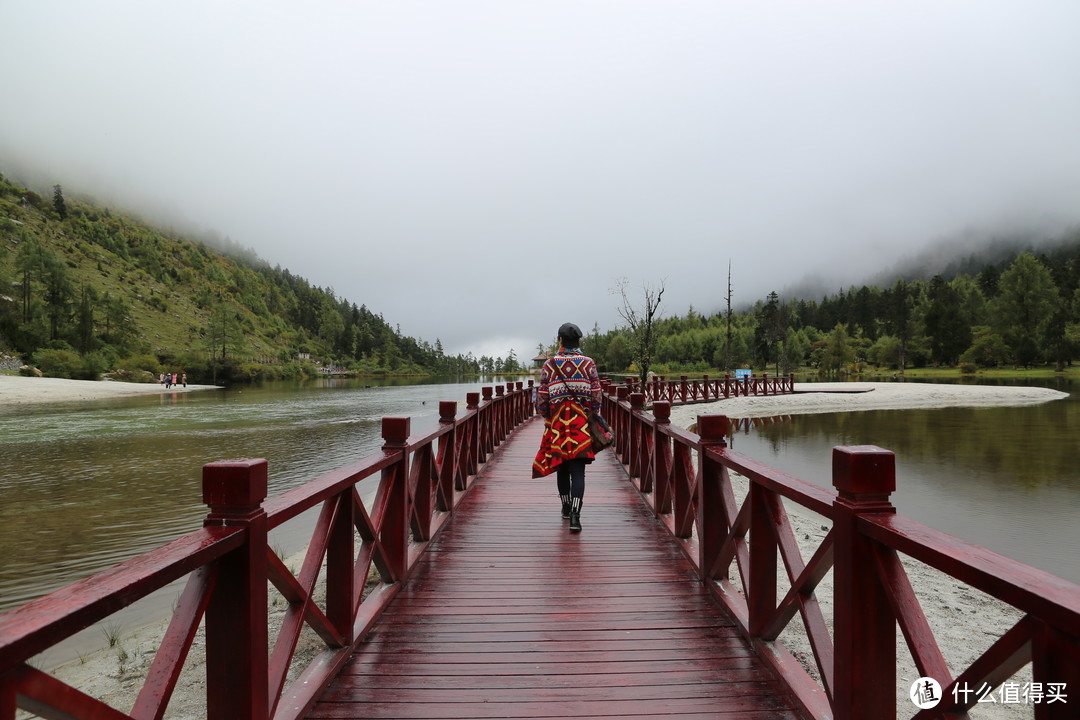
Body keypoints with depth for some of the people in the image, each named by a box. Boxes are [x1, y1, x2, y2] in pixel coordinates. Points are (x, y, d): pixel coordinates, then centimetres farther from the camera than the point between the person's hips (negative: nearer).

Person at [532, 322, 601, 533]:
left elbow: (542, 396, 1)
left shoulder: (550, 364, -1)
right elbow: (596, 396, 1)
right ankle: (575, 515, -14)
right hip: (581, 424, -1)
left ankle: (566, 507, 31)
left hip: (557, 422, 1)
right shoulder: (589, 363, 1)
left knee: (562, 467, 16)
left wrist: (545, 416, 17)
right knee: (578, 470, -3)